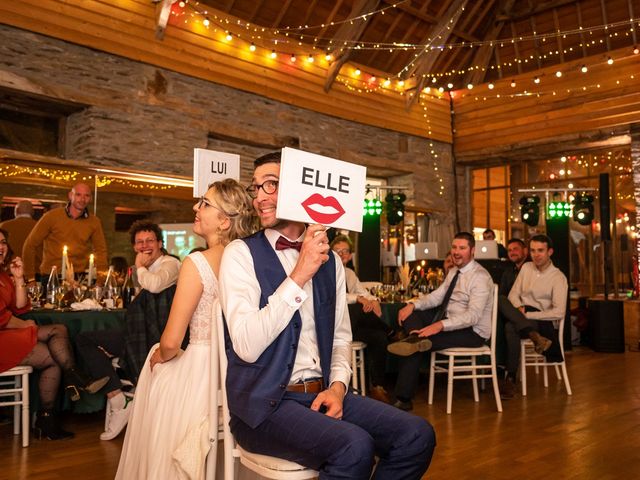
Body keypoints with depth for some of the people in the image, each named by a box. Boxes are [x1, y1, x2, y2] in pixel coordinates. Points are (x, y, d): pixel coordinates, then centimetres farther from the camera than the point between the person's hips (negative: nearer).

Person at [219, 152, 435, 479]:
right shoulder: (241, 253, -6)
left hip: (322, 393, 6)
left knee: (417, 435, -11)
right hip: (265, 402, -5)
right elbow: (247, 347, -18)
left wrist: (338, 385, -3)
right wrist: (300, 275, -21)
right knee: (355, 446, -29)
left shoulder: (329, 260, 10)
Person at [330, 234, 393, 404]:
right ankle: (391, 332, -6)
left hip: (351, 322, 7)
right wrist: (358, 298, -27)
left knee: (379, 337, -20)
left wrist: (374, 301, -12)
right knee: (359, 308, -34)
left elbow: (364, 293, 14)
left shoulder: (350, 274, 19)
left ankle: (377, 386, -9)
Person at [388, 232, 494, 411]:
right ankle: (419, 340, -35)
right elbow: (437, 296, 6)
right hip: (451, 322, 9)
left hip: (472, 332, -9)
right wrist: (413, 304, -13)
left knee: (422, 342, -24)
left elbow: (473, 316, -27)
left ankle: (403, 400, -19)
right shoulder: (454, 271, 12)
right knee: (410, 314, -7)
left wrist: (440, 325, -39)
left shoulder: (480, 277, -17)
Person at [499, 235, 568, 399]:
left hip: (544, 321, -5)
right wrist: (519, 307, -11)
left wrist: (528, 315, -20)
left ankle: (511, 379, -27)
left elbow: (559, 312, -16)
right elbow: (513, 294, 13)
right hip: (522, 314, 6)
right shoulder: (526, 267, 13)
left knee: (511, 327, -37)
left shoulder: (558, 278, -6)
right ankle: (534, 336, -35)